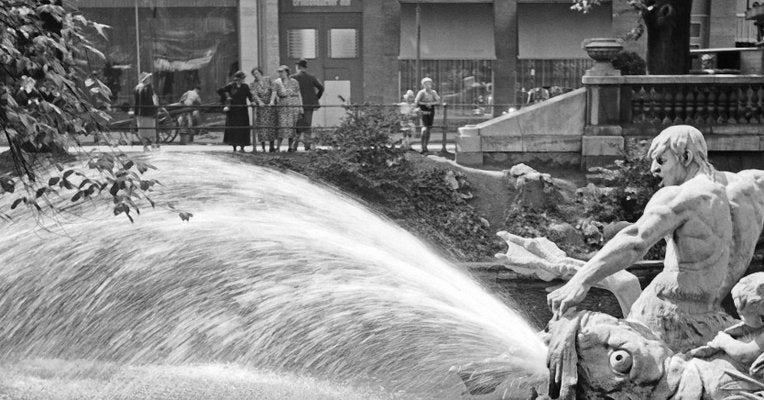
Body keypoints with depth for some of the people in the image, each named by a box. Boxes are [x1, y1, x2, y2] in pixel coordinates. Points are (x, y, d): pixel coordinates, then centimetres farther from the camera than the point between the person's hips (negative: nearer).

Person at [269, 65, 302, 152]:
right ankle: (277, 147, -6)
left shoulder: (294, 82, 7)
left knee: (292, 127, 2)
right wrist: (272, 101, -27)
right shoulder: (276, 82, 5)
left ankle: (290, 147, 9)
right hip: (282, 106, -1)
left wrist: (301, 106, 5)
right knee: (282, 126, -9)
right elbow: (274, 92, -9)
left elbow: (299, 95, 10)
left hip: (294, 106, 1)